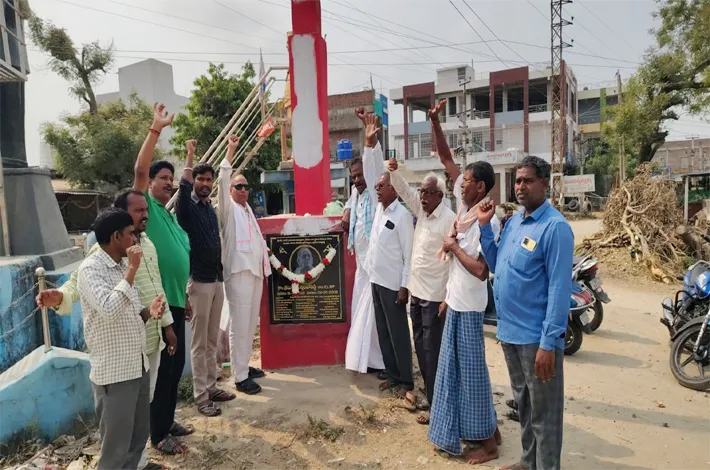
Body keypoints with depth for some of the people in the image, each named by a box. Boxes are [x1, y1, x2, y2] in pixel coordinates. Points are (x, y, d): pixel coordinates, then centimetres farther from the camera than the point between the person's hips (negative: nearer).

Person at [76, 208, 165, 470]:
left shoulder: (122, 266, 10)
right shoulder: (90, 269, -15)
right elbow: (109, 310, -31)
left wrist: (148, 311, -3)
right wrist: (132, 269, -24)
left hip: (139, 365, 8)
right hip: (113, 372, -8)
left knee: (140, 435, 19)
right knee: (116, 446, 5)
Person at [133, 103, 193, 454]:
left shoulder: (171, 217, 17)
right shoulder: (146, 208, -5)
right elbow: (139, 169, -21)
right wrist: (156, 129, -21)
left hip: (175, 301, 8)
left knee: (176, 365, 16)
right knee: (161, 367, 0)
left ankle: (168, 422, 32)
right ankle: (158, 434, 14)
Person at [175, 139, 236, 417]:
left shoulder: (211, 208, 13)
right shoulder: (186, 206, -6)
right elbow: (184, 186, -26)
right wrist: (190, 154, -23)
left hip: (217, 279, 7)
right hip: (199, 281, -7)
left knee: (212, 340, 14)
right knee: (199, 343, 0)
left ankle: (212, 387, 25)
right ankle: (201, 396, 9)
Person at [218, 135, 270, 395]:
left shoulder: (248, 209, 21)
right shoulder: (228, 208, 0)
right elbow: (222, 181, -16)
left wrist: (265, 262, 20)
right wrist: (230, 151, -22)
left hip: (255, 271, 8)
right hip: (238, 271, -8)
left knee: (251, 324, 14)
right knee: (239, 326, -6)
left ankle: (245, 366, 26)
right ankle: (240, 377, -1)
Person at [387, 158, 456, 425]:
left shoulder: (449, 219, -18)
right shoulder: (421, 210, 6)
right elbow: (404, 190, 18)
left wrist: (449, 298, -20)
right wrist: (393, 171, -2)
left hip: (435, 296, -8)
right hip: (417, 291, 8)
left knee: (432, 350, 0)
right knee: (420, 346, 18)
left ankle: (436, 404, 12)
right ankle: (427, 391, 34)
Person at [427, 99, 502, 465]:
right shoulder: (463, 203, 1)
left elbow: (482, 271, -26)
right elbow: (446, 158, 5)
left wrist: (454, 248, -17)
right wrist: (435, 123, -2)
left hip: (469, 306, -9)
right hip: (456, 301, 9)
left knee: (472, 371, 3)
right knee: (457, 369, 19)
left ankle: (488, 442, 20)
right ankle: (486, 429, 36)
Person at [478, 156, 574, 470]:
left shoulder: (555, 227, -16)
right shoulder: (513, 221, 9)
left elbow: (559, 288, -19)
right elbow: (496, 265, 13)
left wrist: (549, 342, -22)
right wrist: (484, 227, 3)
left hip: (537, 336, -8)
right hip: (509, 330, 8)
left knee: (543, 411, 7)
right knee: (523, 403, 22)